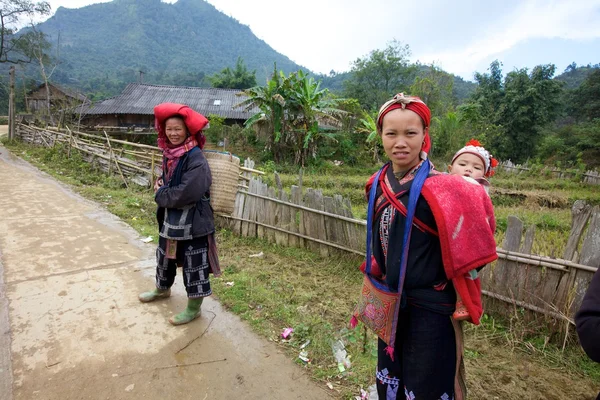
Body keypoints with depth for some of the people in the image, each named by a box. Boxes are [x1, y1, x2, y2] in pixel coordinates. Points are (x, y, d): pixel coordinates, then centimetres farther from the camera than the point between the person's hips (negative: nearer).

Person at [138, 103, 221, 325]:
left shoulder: (196, 159, -22)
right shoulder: (170, 152, 4)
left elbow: (186, 194, -29)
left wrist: (160, 194, -12)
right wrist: (161, 185, -3)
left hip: (193, 221, -9)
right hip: (170, 216, 9)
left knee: (193, 263, 4)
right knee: (165, 255, 26)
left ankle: (194, 308, 21)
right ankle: (163, 289, 51)